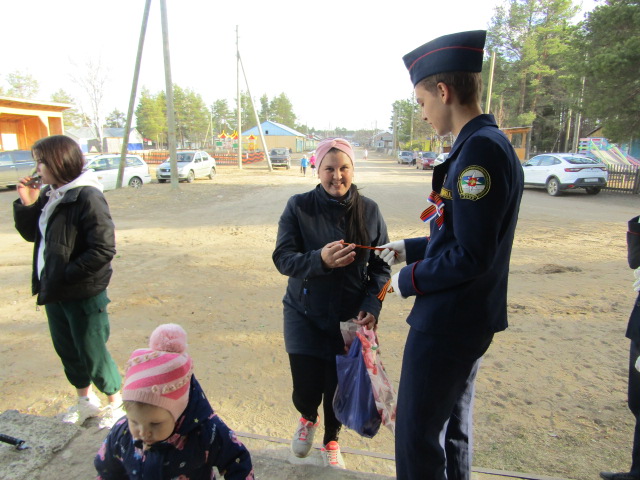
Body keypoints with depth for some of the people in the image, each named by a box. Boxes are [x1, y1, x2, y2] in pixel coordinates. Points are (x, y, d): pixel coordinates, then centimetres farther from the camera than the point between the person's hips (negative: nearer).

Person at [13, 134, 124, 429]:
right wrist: (26, 204, -1)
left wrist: (65, 277, -21)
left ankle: (116, 404, 28)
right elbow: (31, 234, 15)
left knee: (92, 352, 6)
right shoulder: (49, 195, 6)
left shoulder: (87, 197, -20)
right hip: (54, 291, 9)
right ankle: (85, 400, 43)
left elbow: (104, 248, -25)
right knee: (66, 349, 21)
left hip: (83, 294, -8)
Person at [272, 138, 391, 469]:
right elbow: (283, 259, -14)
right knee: (306, 389, 0)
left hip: (350, 317, 1)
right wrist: (320, 259, -32)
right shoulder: (299, 207, -9)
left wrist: (372, 307, -13)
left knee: (339, 386, 11)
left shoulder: (369, 211, -4)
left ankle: (331, 441, 45)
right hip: (305, 315, -1)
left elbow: (381, 265, 0)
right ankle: (307, 419, 41)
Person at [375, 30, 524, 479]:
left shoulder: (480, 149, -22)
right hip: (467, 319, 10)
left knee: (417, 434, 7)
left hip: (448, 321, -10)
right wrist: (408, 248, 13)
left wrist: (409, 281, -12)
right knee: (452, 425, 25)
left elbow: (473, 254, -25)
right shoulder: (484, 144, 9)